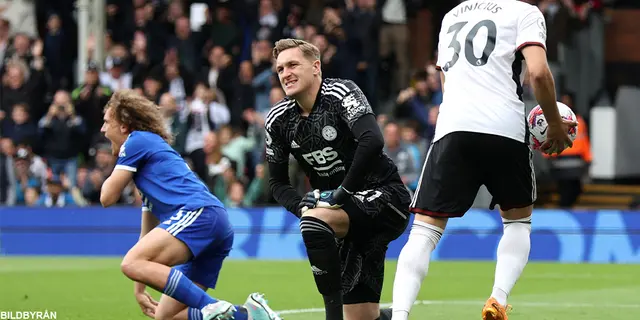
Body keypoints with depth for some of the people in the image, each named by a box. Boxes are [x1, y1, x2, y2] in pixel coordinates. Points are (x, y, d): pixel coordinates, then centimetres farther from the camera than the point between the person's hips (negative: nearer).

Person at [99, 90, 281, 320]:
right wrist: (139, 289, 36)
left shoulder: (138, 140, 8)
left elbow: (107, 197, 7)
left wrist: (113, 176, 29)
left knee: (132, 264, -27)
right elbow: (149, 236, 37)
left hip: (198, 213, -9)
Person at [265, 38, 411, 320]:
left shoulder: (340, 93, -14)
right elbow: (278, 183, 11)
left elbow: (372, 141, -31)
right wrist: (302, 206, -10)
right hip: (344, 213, 7)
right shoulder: (278, 120, 4)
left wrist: (342, 194, -28)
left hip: (384, 195, -7)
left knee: (314, 223, -33)